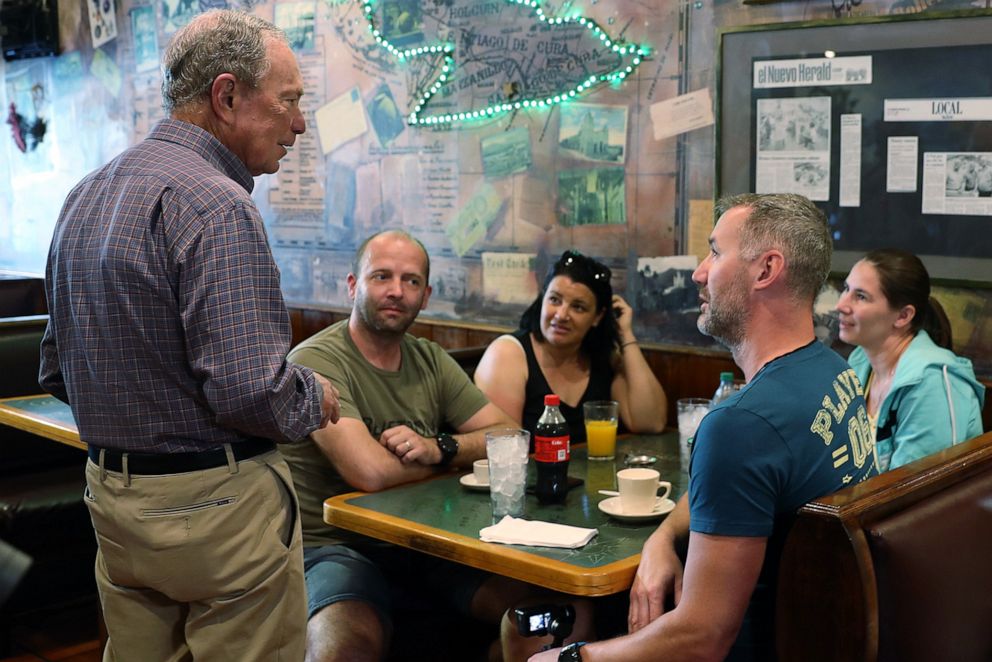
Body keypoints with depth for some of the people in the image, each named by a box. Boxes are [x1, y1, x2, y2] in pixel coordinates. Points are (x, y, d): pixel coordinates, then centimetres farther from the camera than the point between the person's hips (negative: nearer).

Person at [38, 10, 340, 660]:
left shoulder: (85, 196, 10)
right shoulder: (215, 204, -19)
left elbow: (58, 369, 15)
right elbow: (250, 392, -26)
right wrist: (316, 398, -6)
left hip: (111, 493, 9)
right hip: (216, 506, -9)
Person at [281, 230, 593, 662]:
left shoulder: (431, 360, 11)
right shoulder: (315, 361, -11)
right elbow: (372, 471, -22)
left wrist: (439, 447, -14)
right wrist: (462, 451, -4)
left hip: (428, 543, 6)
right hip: (337, 546, -5)